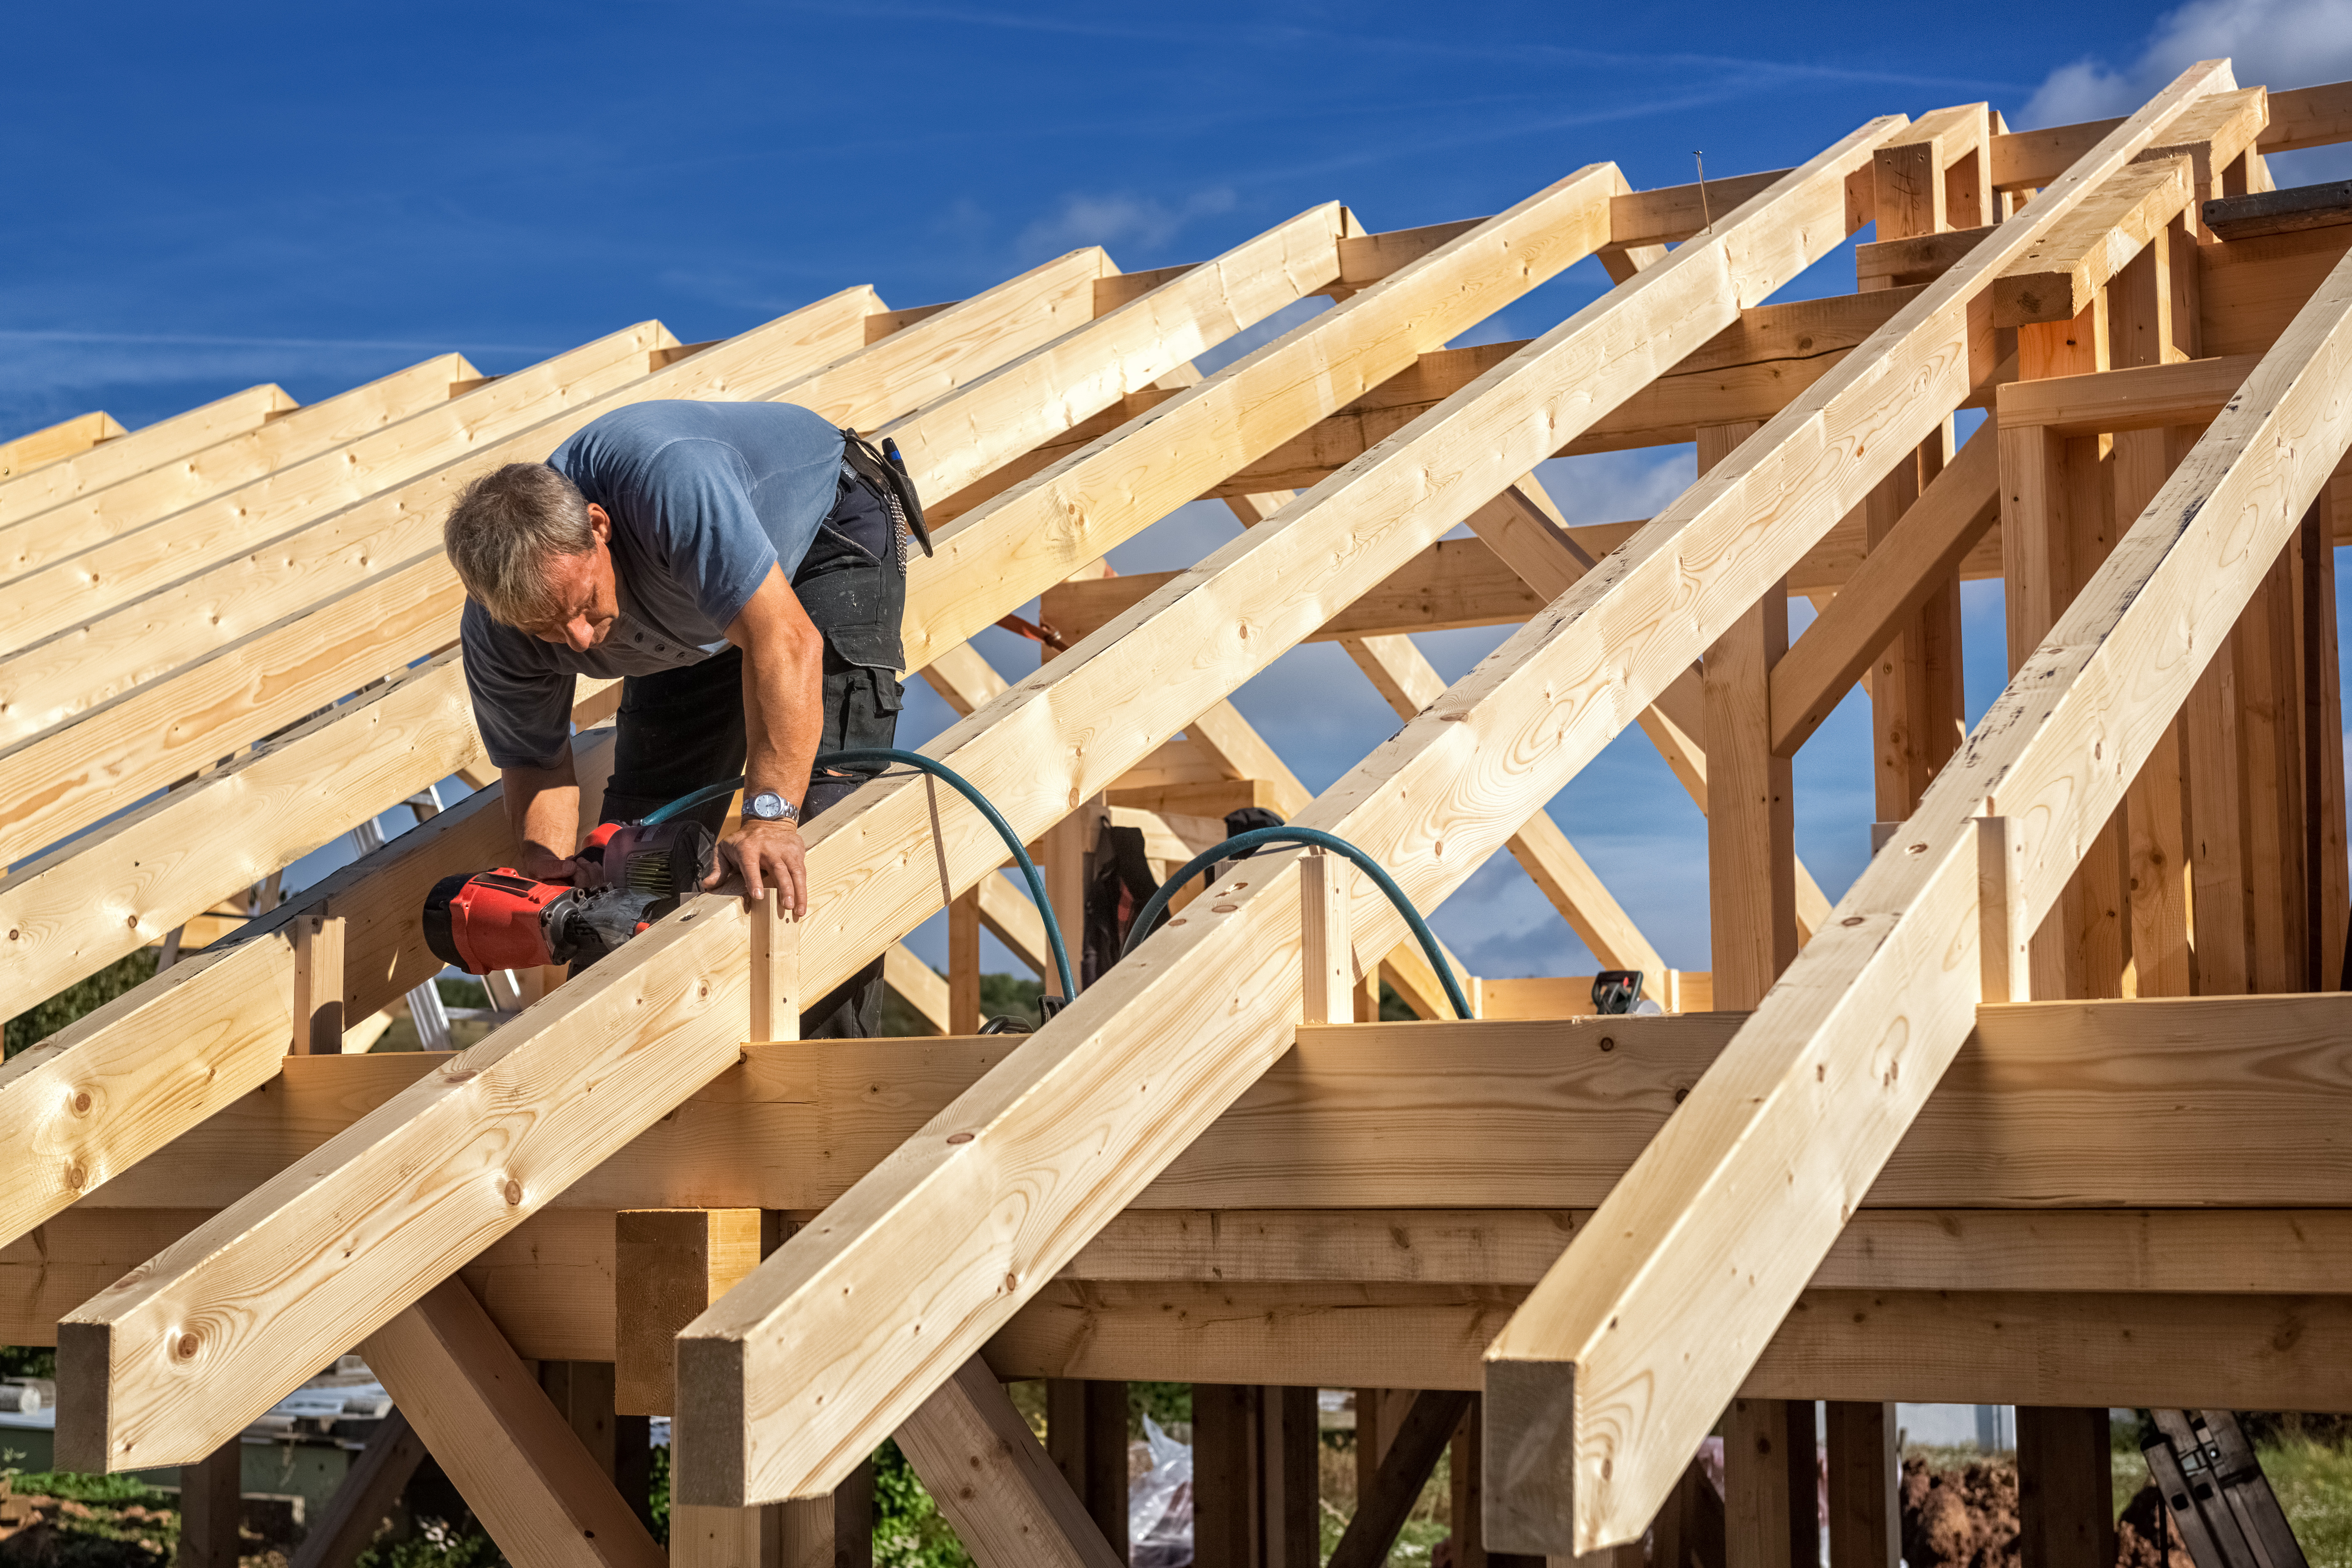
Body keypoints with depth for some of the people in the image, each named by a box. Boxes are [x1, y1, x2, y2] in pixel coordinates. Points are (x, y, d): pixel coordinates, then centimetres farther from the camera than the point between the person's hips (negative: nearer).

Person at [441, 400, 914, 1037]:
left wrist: (770, 815, -56)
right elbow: (535, 759, -12)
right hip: (696, 611, 5)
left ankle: (836, 1048, -10)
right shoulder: (494, 638, -26)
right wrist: (548, 861, -34)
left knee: (825, 803, -20)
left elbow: (783, 641, -49)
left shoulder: (668, 480, -46)